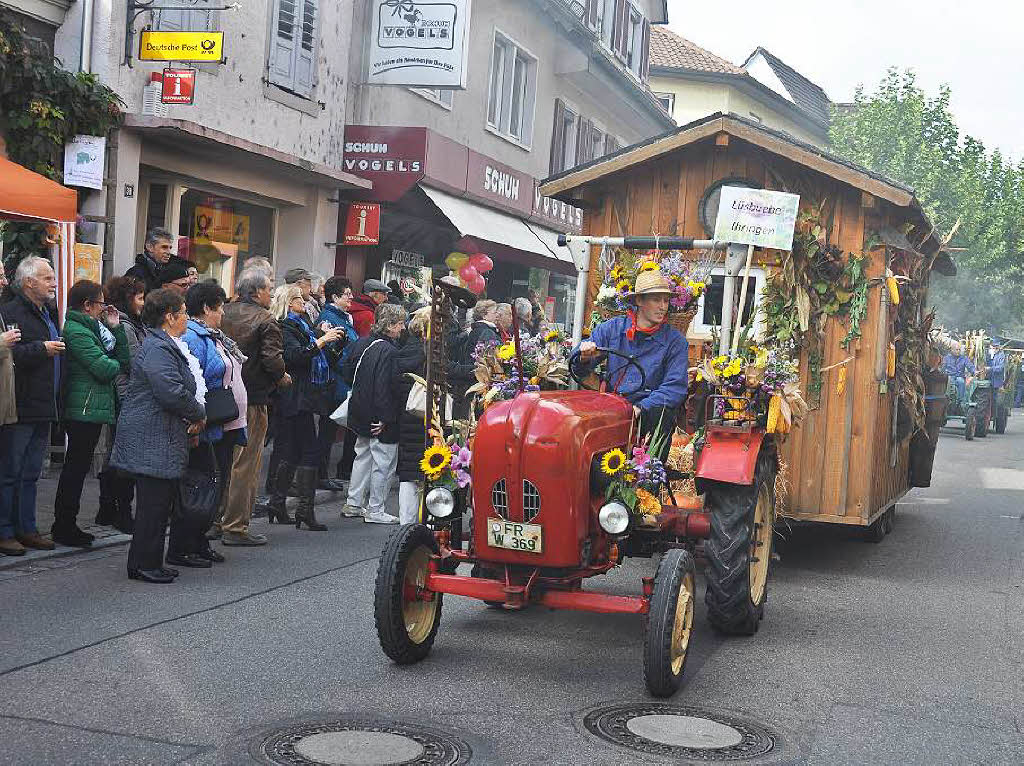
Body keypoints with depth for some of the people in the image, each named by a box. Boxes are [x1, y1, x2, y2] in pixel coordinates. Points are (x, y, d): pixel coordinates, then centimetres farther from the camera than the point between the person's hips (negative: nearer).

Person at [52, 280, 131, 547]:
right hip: (85, 410, -10)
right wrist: (116, 365, 2)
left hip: (89, 410, 10)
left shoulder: (91, 328, 18)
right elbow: (105, 368, -20)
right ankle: (64, 527, 1)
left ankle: (65, 525, 20)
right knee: (76, 468, -5)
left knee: (76, 468, 13)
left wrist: (115, 329, 8)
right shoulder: (77, 331, -13)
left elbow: (124, 360, 14)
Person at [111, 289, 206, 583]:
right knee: (154, 501, -4)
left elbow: (182, 389, 20)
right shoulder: (157, 349, -16)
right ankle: (143, 564, 4)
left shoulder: (167, 346, 18)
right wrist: (199, 414, -9)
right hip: (152, 440, -11)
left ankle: (150, 562, 21)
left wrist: (194, 415, 2)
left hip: (162, 437, 11)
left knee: (162, 501, 13)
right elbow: (172, 392, -25)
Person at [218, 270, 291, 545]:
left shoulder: (224, 314, 5)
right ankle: (235, 527, 4)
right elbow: (272, 358, -20)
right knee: (246, 464, 1)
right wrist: (282, 377, -1)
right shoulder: (265, 320, -12)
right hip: (252, 399, -6)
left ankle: (217, 520, 25)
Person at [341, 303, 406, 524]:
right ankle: (375, 511, 7)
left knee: (363, 456, 21)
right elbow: (385, 387, -24)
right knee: (383, 462, 1)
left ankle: (354, 503, 28)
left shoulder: (361, 343, 5)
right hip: (380, 417, -9)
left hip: (360, 413, 9)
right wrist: (386, 418, -21)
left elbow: (348, 375, 13)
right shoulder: (388, 351, -21)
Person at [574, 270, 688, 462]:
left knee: (662, 412, -33)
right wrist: (584, 357, -16)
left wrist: (640, 408, -21)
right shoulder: (612, 328, 9)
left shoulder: (675, 341, 4)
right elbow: (578, 370, 9)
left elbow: (675, 388, -7)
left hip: (649, 407, -2)